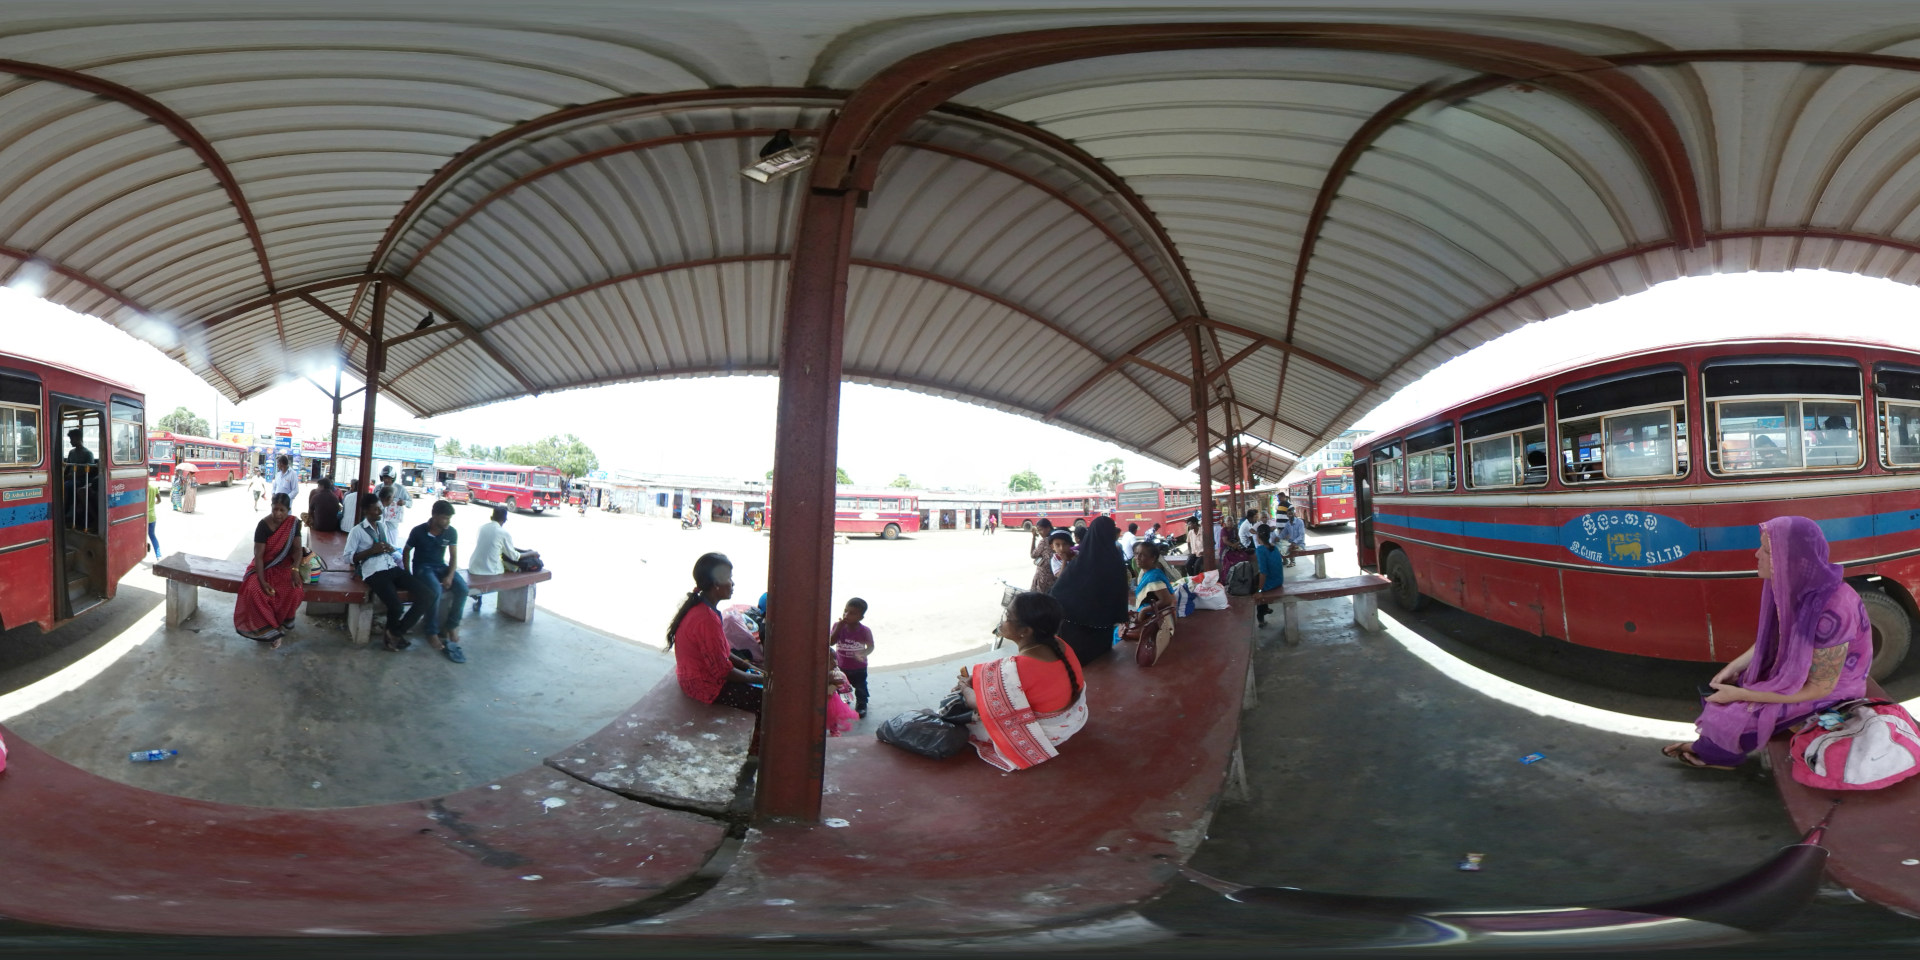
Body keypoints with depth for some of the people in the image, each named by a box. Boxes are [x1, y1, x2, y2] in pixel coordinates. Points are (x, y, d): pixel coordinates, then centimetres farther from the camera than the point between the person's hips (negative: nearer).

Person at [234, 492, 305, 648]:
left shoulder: (293, 523, -8)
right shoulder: (263, 525, -15)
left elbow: (297, 548, -8)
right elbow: (258, 555, -17)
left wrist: (295, 570, -26)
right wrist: (262, 581, -26)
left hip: (284, 566, 1)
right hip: (264, 566, -1)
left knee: (295, 591, -28)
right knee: (254, 591, -30)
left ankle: (283, 621, -2)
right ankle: (271, 630, -15)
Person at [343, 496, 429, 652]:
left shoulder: (383, 526, 22)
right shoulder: (357, 531, 3)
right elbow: (348, 557, -2)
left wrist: (391, 548, 5)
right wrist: (371, 551, -10)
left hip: (393, 568, 7)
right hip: (374, 572, -7)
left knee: (426, 594, -13)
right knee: (395, 605, -30)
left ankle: (396, 633, -3)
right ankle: (394, 633, 6)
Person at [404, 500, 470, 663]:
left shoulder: (451, 532, -5)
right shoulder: (418, 531, -13)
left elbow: (454, 557, 1)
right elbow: (406, 552, 1)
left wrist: (450, 576, -14)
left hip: (441, 566, 4)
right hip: (422, 567, -4)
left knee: (462, 588, -23)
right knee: (435, 590, -34)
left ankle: (451, 626, -3)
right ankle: (432, 632, -19)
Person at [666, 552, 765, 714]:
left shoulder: (698, 607, 1)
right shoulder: (706, 619, -29)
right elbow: (723, 671, -23)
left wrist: (747, 665, 6)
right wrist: (757, 679, -11)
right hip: (704, 686, -10)